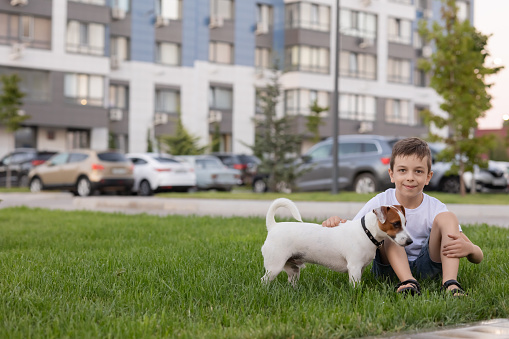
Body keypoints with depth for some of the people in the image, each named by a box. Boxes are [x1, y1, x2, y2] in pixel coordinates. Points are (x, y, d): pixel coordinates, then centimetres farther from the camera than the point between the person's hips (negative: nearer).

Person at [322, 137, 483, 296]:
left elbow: (478, 258, -12)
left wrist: (468, 248, -38)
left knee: (447, 217, -18)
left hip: (426, 267, 0)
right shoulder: (379, 203, -10)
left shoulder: (436, 209, -10)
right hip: (389, 268, 0)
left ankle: (450, 282, -36)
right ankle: (409, 282, -41)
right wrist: (336, 227, -34)